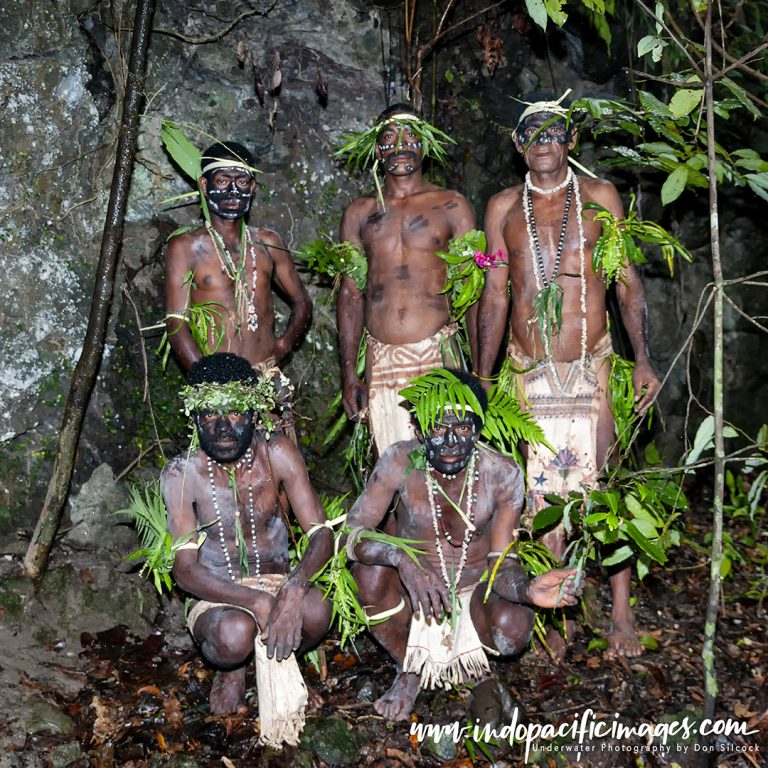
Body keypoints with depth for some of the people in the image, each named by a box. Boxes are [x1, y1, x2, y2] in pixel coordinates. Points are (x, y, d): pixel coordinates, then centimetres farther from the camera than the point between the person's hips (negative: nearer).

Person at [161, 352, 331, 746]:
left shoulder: (277, 454, -11)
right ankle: (231, 669, 3)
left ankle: (278, 659, 4)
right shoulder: (182, 473, -15)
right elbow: (184, 569, -18)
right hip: (217, 597, -2)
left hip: (277, 581, 2)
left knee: (315, 611, -33)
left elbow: (320, 532, -13)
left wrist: (294, 588, -35)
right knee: (235, 633, -37)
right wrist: (256, 600, -34)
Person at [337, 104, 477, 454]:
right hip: (381, 362, 2)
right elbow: (350, 294, 13)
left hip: (437, 356, -2)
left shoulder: (451, 206, 5)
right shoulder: (359, 213, 12)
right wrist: (348, 372, 7)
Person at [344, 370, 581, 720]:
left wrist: (527, 590, -42)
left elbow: (502, 564, -17)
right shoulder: (399, 462, -20)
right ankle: (409, 669, -3)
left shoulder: (503, 474, -19)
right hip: (413, 593, 0)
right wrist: (401, 557, -44)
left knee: (513, 628, -32)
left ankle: (472, 652, 9)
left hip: (474, 593, 0)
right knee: (369, 572, -31)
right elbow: (349, 534, -23)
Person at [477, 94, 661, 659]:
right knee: (540, 491, 5)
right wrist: (483, 373, 7)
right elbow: (495, 295, 10)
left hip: (591, 364, -1)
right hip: (528, 369, 2)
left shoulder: (598, 196, 5)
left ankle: (621, 614, 10)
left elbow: (629, 283, 5)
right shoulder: (503, 208, 9)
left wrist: (643, 359, -3)